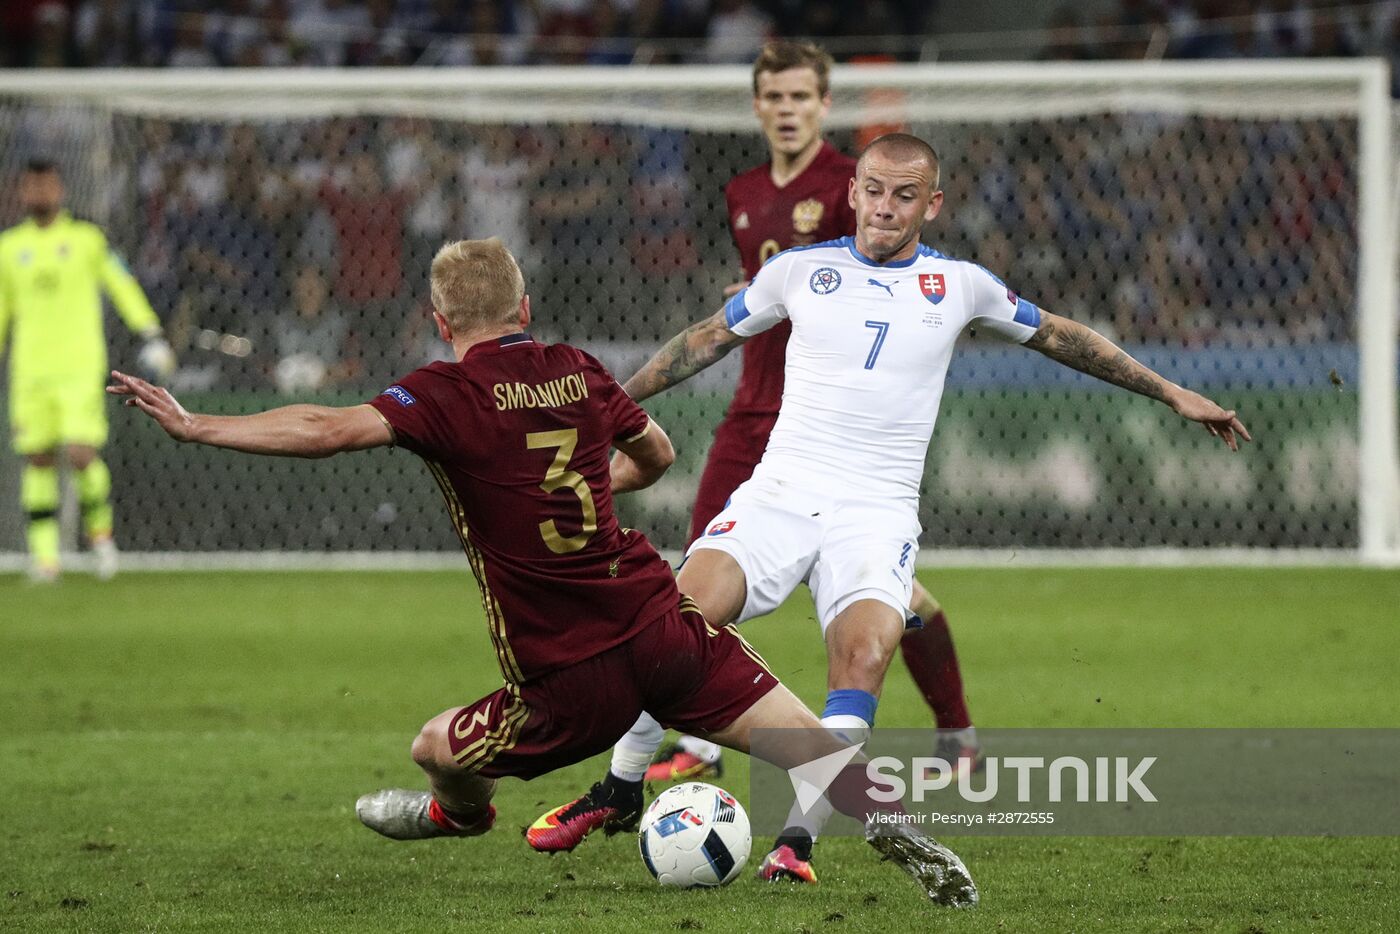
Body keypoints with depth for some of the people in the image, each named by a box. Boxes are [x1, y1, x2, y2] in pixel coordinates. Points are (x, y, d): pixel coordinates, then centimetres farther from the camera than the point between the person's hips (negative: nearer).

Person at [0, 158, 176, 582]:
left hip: (80, 368, -3)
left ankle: (99, 527, 12)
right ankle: (44, 554, 6)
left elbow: (122, 285, 5)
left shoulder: (86, 238, 3)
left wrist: (151, 335, -5)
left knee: (82, 456, -14)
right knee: (38, 460, 0)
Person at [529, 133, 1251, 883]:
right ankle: (619, 792, -5)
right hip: (780, 490, 0)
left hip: (878, 511, 0)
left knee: (865, 653, -29)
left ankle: (798, 838, -27)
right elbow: (711, 337, 22)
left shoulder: (961, 286, 9)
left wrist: (1173, 395, 24)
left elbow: (1059, 338, 22)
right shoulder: (799, 270, 9)